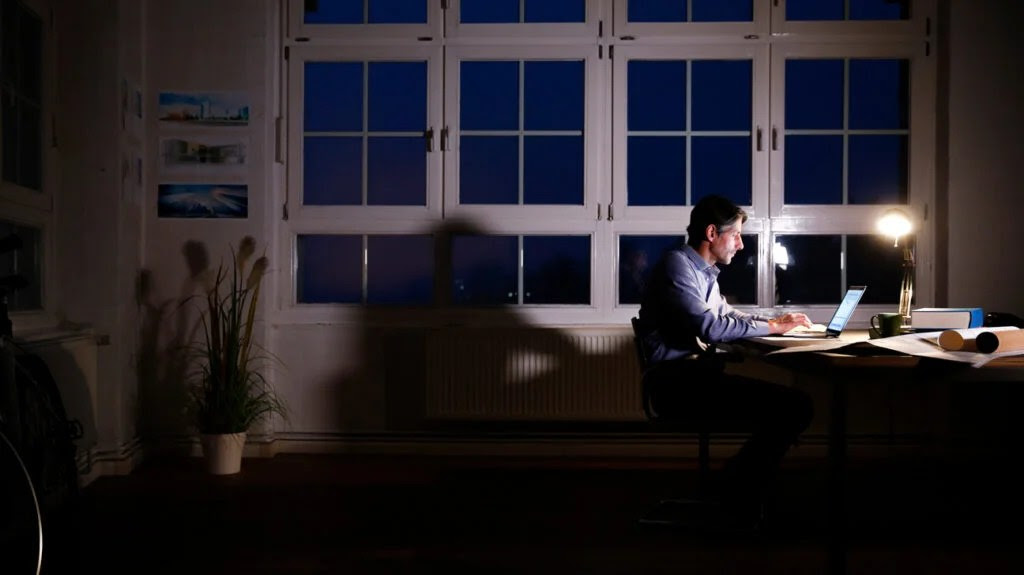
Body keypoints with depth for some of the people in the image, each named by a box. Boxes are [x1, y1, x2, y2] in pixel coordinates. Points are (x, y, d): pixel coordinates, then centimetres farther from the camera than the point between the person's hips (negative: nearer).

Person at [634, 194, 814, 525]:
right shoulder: (677, 265, -9)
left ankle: (739, 490, 4)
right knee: (793, 406, -18)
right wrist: (771, 327, -10)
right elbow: (707, 326, -19)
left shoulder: (703, 272, 21)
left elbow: (726, 316, 30)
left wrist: (777, 321, 15)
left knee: (793, 405, -3)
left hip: (694, 376, 10)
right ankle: (739, 496, -3)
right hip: (676, 383, -10)